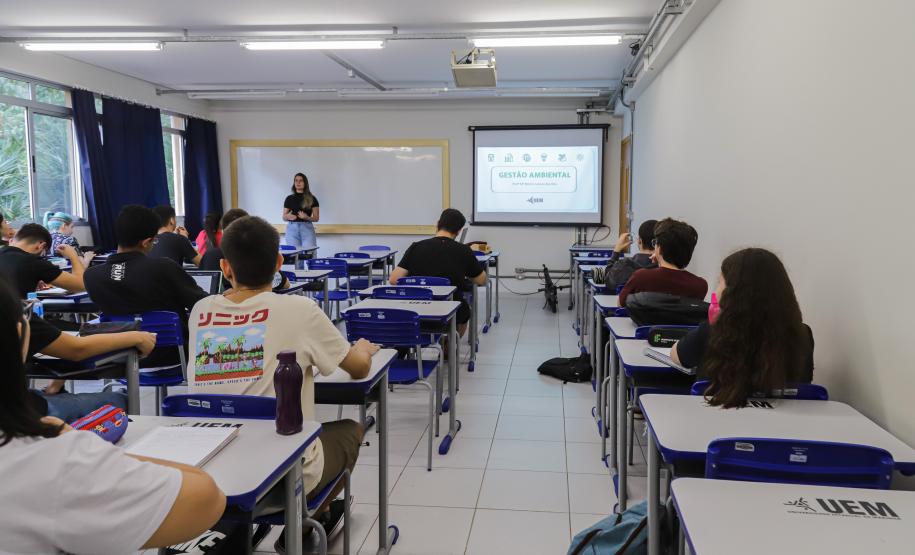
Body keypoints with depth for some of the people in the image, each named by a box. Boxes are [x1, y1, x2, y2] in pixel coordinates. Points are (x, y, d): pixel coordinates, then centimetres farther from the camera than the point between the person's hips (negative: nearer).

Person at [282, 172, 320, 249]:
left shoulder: (312, 199, 5)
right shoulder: (289, 199, 9)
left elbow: (316, 218, 4)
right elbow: (284, 218, 11)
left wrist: (307, 217, -15)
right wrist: (288, 216, -11)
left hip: (307, 228, -1)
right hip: (292, 228, 2)